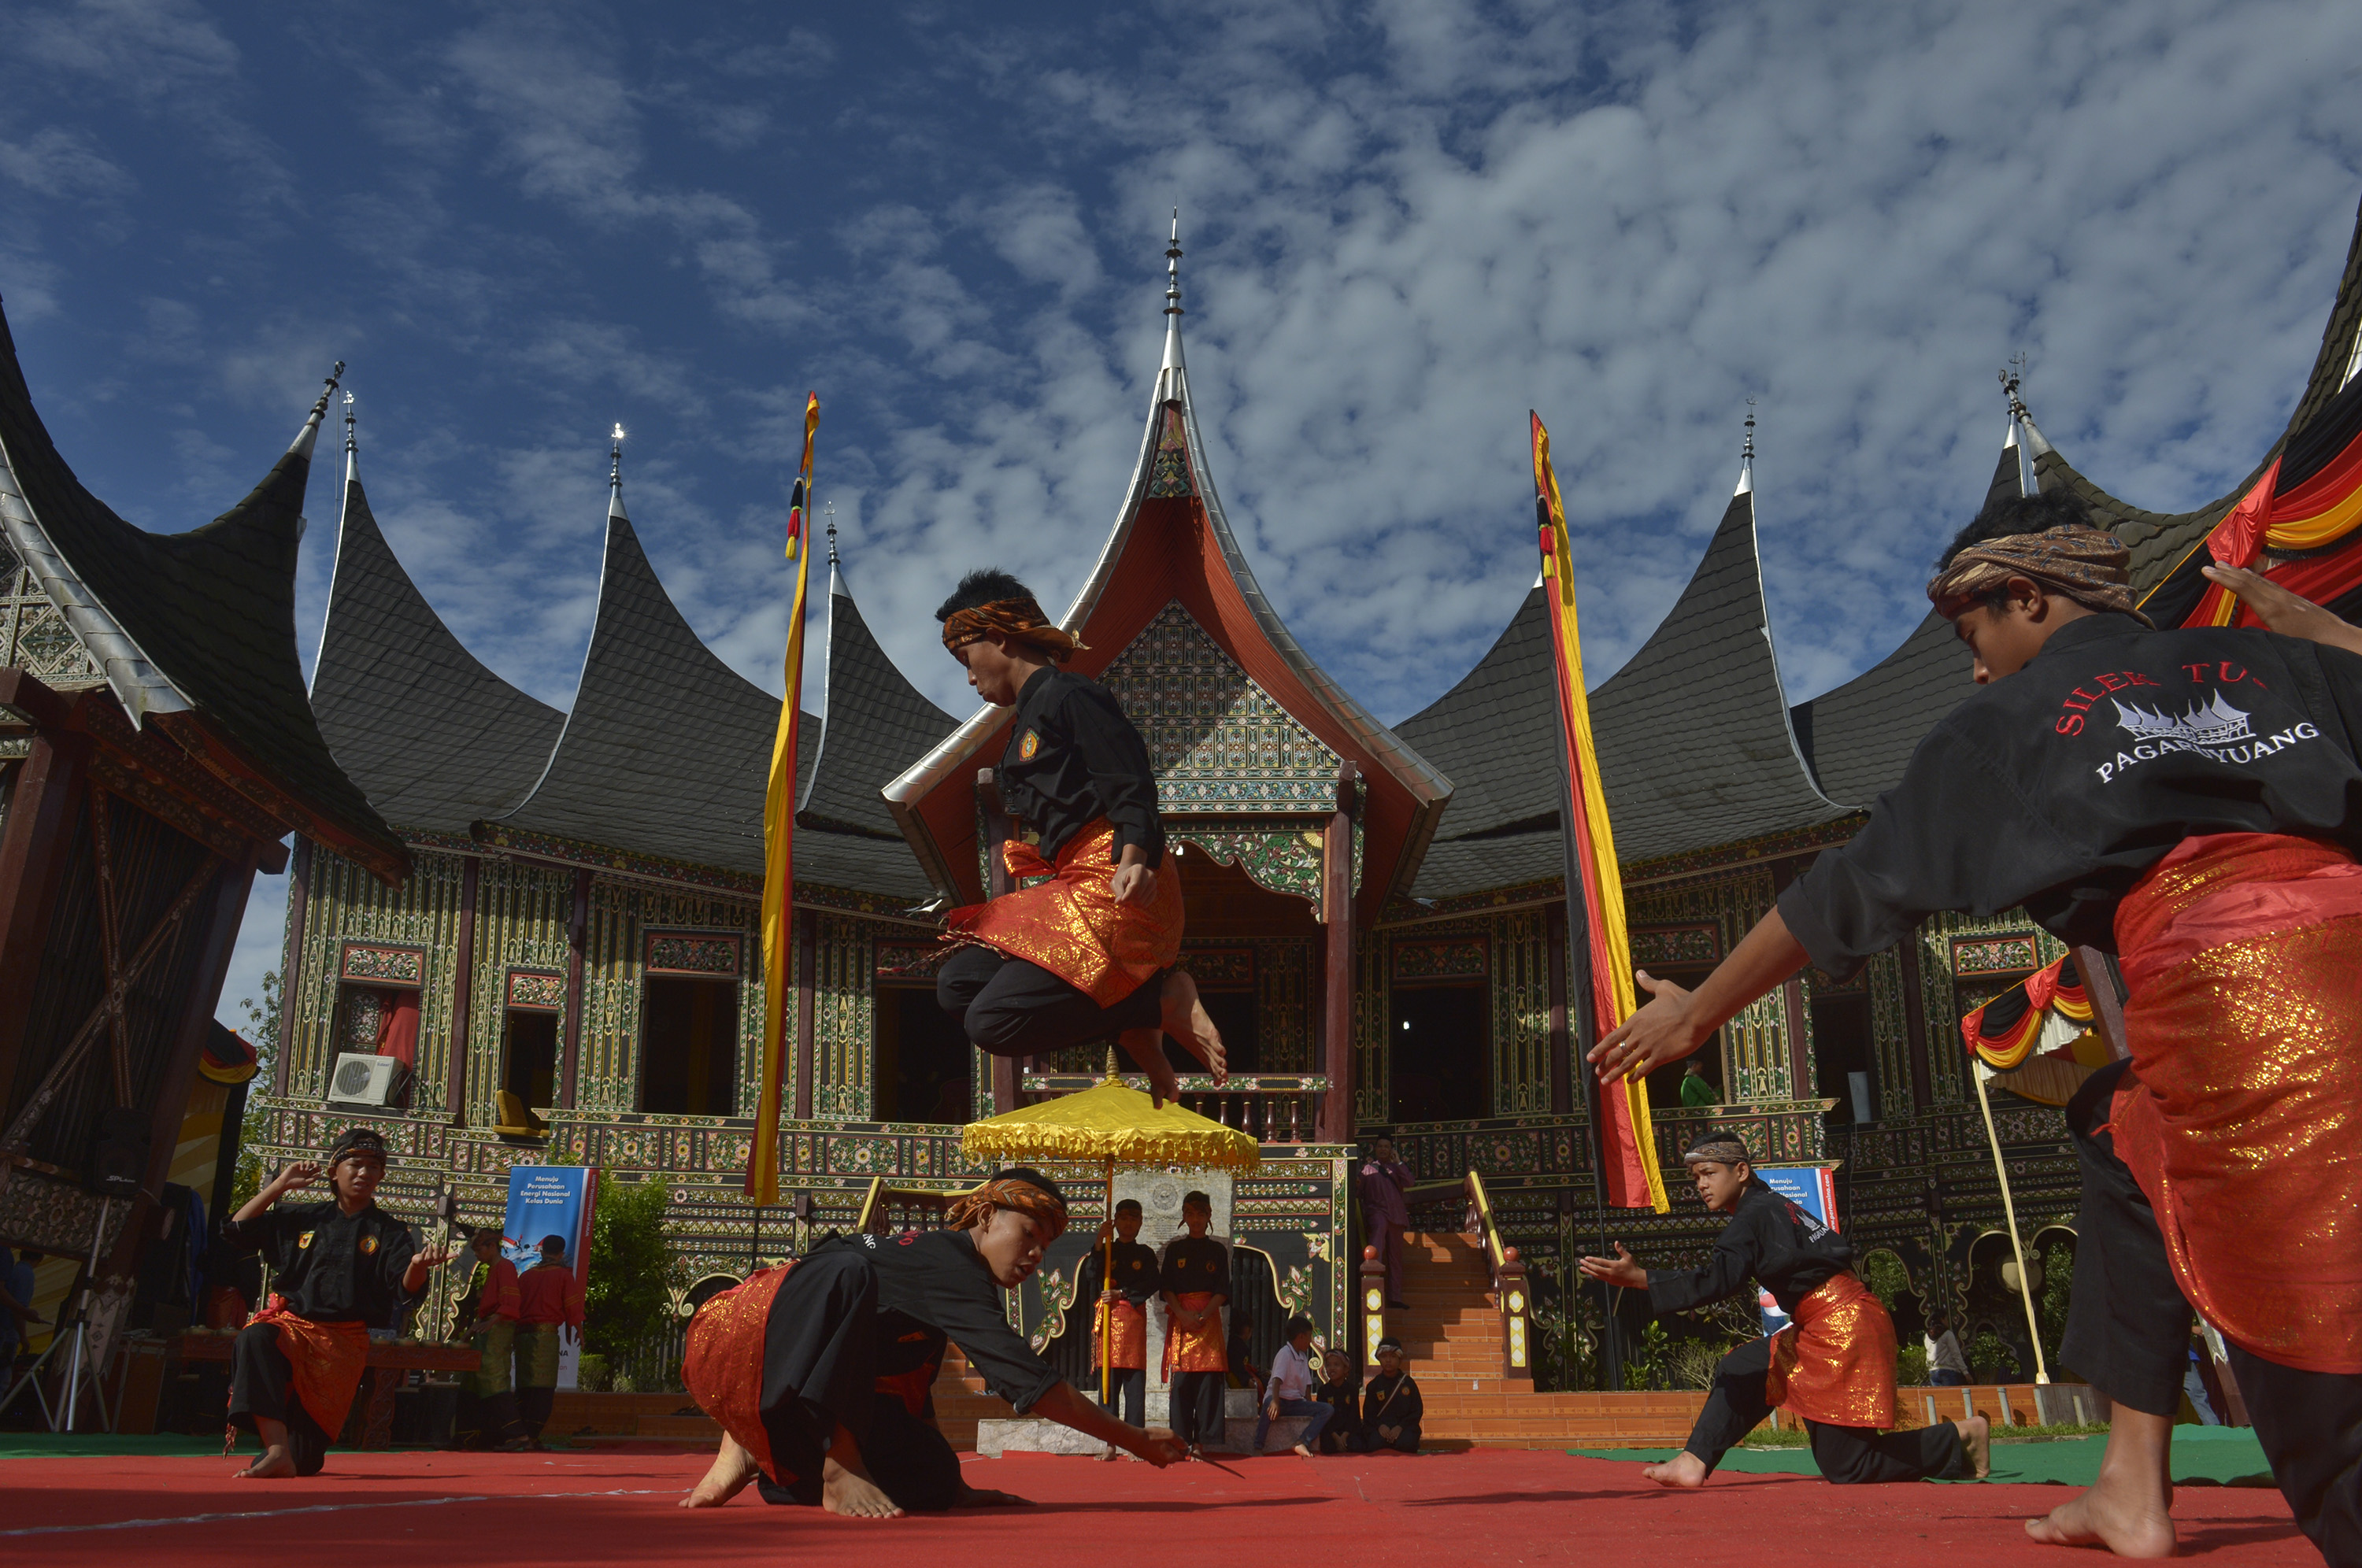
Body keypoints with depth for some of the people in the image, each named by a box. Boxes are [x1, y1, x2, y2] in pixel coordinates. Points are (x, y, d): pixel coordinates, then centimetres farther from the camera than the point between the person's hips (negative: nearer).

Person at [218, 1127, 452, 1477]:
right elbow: (236, 1231, 8)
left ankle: (291, 1458, 40)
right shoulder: (300, 1218, 12)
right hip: (290, 1323, 1)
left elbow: (405, 1289, -11)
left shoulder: (390, 1233, 5)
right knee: (254, 1339, -38)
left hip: (343, 1341, 0)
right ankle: (277, 1450, -39)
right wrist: (279, 1186, 4)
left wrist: (417, 1266, -36)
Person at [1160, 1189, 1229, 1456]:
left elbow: (1222, 1291, 5)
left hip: (1209, 1317, 0)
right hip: (1180, 1318, 0)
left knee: (1209, 1379, -8)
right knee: (1181, 1379, -6)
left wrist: (1203, 1315, -10)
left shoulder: (1218, 1251, 12)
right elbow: (1167, 1288, 6)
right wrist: (1182, 1314, -9)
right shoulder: (1174, 1250, 13)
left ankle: (1201, 1441, -6)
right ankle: (1181, 1441, -3)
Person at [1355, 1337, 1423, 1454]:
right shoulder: (1374, 1385, 11)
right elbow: (1368, 1413, 8)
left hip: (1404, 1426, 0)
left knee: (1405, 1444, -33)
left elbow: (1417, 1410, 4)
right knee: (1375, 1443, -32)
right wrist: (1380, 1426, -14)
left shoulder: (1408, 1383, 8)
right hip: (1380, 1427, 0)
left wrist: (1400, 1427, -11)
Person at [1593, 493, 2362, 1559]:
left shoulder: (2011, 723, 13)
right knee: (2130, 1134, 24)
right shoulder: (2260, 659, 23)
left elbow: (1853, 892, 18)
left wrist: (1696, 1015, 26)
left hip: (2222, 989, -6)